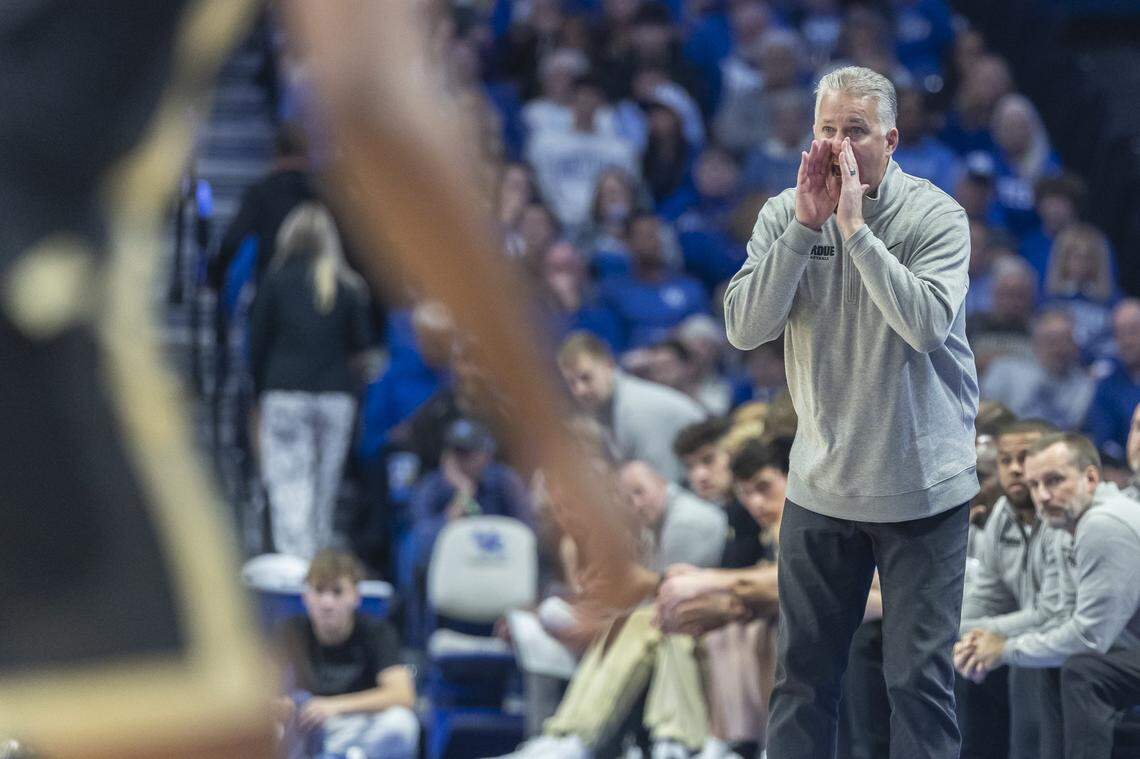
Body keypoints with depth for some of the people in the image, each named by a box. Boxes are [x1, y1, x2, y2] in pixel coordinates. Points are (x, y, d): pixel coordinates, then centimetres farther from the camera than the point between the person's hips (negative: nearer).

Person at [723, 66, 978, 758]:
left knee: (920, 676, -1)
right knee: (803, 673, 10)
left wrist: (855, 229, -24)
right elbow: (744, 328, -12)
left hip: (921, 487, -3)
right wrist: (805, 226, -18)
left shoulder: (936, 215, -9)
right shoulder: (784, 215, 0)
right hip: (821, 486, 3)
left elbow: (927, 323, -24)